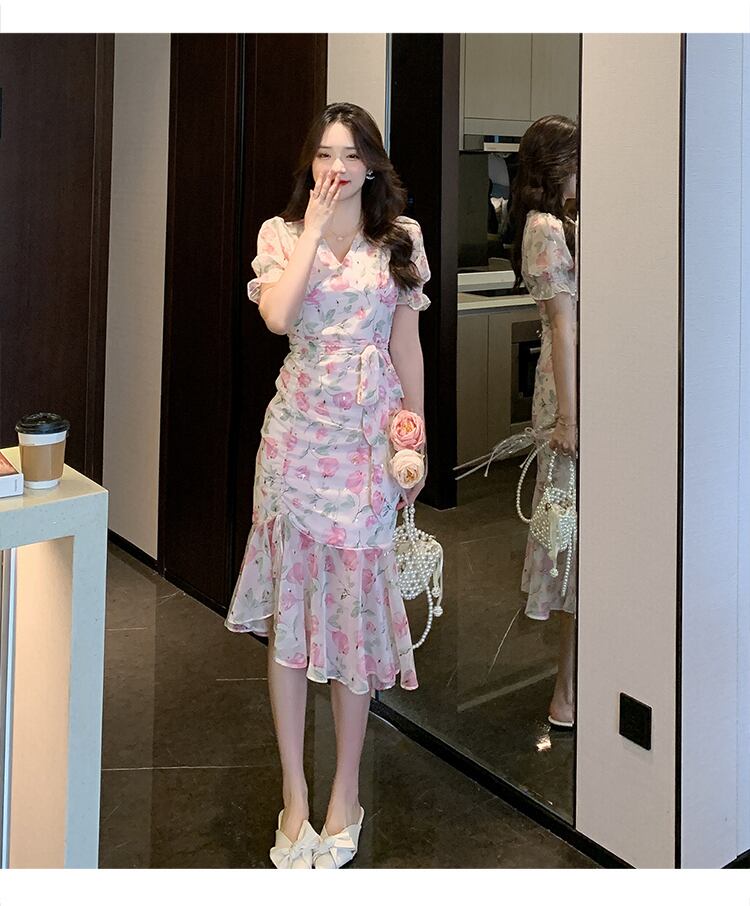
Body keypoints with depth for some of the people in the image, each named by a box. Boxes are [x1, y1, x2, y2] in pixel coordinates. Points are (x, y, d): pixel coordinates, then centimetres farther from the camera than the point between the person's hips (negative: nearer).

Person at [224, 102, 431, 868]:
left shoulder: (402, 239, 6)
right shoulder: (281, 233, 2)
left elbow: (406, 346, 9)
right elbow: (276, 315, -18)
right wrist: (315, 226, -12)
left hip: (370, 437, 0)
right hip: (297, 431, 0)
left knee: (356, 605, 4)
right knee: (288, 604, 3)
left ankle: (346, 789, 19)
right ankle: (294, 792, 15)